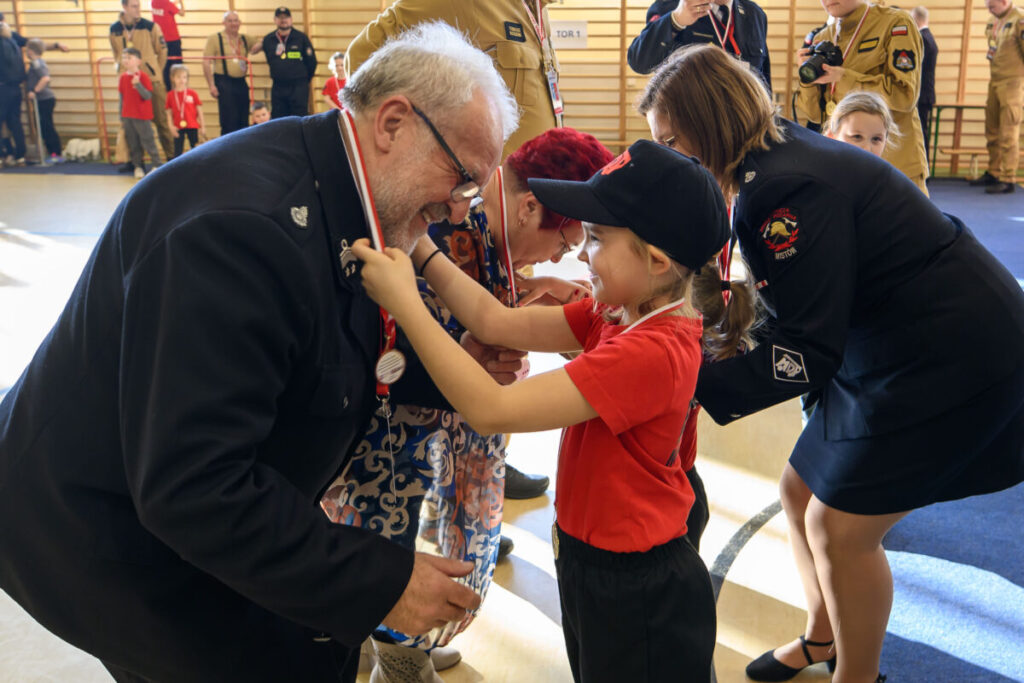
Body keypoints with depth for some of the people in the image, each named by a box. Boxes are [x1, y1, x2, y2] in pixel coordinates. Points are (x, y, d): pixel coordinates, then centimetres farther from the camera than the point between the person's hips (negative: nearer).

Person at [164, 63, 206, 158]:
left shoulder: (192, 93, -2)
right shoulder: (170, 95, 0)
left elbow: (199, 110, 2)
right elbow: (169, 112, 2)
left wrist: (202, 126, 1)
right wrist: (171, 126, -10)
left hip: (192, 126, 0)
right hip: (178, 128, 0)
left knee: (194, 149, 8)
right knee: (178, 151, 4)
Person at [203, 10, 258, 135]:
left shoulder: (245, 39, 13)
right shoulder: (215, 38, 1)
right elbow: (206, 63, -4)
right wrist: (211, 85, -12)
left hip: (241, 83, 5)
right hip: (224, 82, -5)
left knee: (243, 121, 7)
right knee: (229, 122, -9)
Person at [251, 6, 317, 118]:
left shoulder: (301, 37, -1)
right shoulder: (268, 39, 7)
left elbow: (312, 61, 2)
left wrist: (304, 80, 7)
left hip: (298, 88, -3)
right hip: (277, 88, 4)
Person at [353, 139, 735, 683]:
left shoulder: (650, 352, -30)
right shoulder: (616, 314, -4)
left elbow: (490, 409, -32)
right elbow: (497, 323, -3)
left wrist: (403, 301, -28)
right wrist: (418, 245, -7)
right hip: (593, 565, 8)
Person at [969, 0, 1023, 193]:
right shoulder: (993, 22, 11)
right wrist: (994, 75, 18)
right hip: (994, 82, 8)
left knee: (1008, 134, -7)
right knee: (992, 132, 14)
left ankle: (1008, 179, -4)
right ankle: (993, 173, 25)